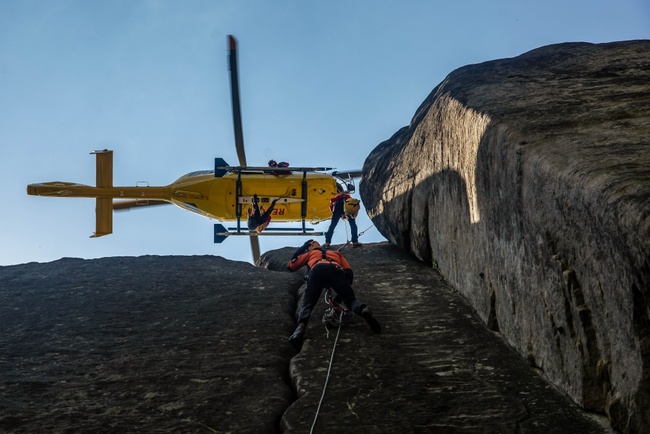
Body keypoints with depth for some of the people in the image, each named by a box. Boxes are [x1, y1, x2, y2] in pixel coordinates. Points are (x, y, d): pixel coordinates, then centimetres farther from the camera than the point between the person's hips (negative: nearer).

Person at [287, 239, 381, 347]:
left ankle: (301, 326, -31)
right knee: (351, 299, 6)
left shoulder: (309, 254, 41)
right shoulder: (336, 253, 45)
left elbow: (291, 266, 43)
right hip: (336, 270, 1)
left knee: (307, 304, 0)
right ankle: (364, 309, -29)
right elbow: (349, 272, 30)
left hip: (317, 270, -1)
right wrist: (344, 288, 36)